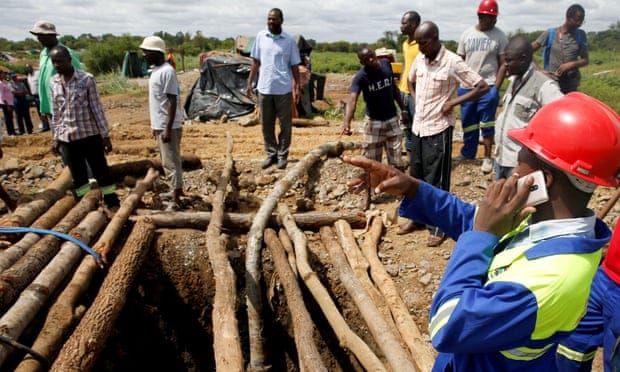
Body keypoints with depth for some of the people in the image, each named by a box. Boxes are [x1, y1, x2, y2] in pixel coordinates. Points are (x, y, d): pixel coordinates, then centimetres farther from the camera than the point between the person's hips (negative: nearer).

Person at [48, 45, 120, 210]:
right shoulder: (53, 82, 5)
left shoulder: (86, 79, -8)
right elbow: (55, 112, 10)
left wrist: (105, 135, -8)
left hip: (90, 134, -4)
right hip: (66, 138, 4)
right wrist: (55, 138, 11)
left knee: (101, 171, 4)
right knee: (77, 176, 11)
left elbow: (97, 108, -7)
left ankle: (113, 204, 15)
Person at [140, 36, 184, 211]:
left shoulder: (167, 72, -18)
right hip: (160, 124, 10)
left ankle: (176, 200, 1)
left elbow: (173, 102, -21)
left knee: (171, 162, -5)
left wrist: (168, 129, -23)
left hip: (168, 126, -10)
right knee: (167, 161, 18)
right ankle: (176, 190, 32)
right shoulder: (156, 70, 13)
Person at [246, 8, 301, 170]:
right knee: (266, 124, 8)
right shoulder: (260, 36, 4)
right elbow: (256, 62, 9)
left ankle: (283, 155, 17)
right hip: (264, 88, 2)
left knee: (285, 124, 5)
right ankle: (271, 154, 20)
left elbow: (294, 66, 1)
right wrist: (249, 82, 5)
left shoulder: (289, 41, -2)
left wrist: (298, 88, -4)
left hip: (283, 89, -2)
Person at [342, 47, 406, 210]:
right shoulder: (361, 77, -21)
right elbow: (352, 99, -37)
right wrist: (347, 121, -53)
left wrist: (402, 107, 13)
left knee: (397, 160, 8)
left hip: (392, 120, 3)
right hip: (373, 122, -3)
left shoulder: (386, 64, -5)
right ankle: (367, 195, 19)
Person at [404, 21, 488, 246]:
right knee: (416, 176, 16)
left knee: (436, 181, 1)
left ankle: (438, 228, 15)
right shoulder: (420, 59, 4)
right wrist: (415, 101, 10)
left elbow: (482, 87, -12)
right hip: (418, 126, 7)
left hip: (438, 129, -6)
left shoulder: (453, 62, -14)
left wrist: (454, 102, -16)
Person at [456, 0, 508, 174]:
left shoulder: (500, 36, -1)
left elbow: (503, 64, -1)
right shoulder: (467, 34, 5)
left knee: (486, 124, 1)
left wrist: (496, 89, -9)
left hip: (488, 87, -3)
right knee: (467, 122, 11)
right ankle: (468, 153, 24)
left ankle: (487, 158, 10)